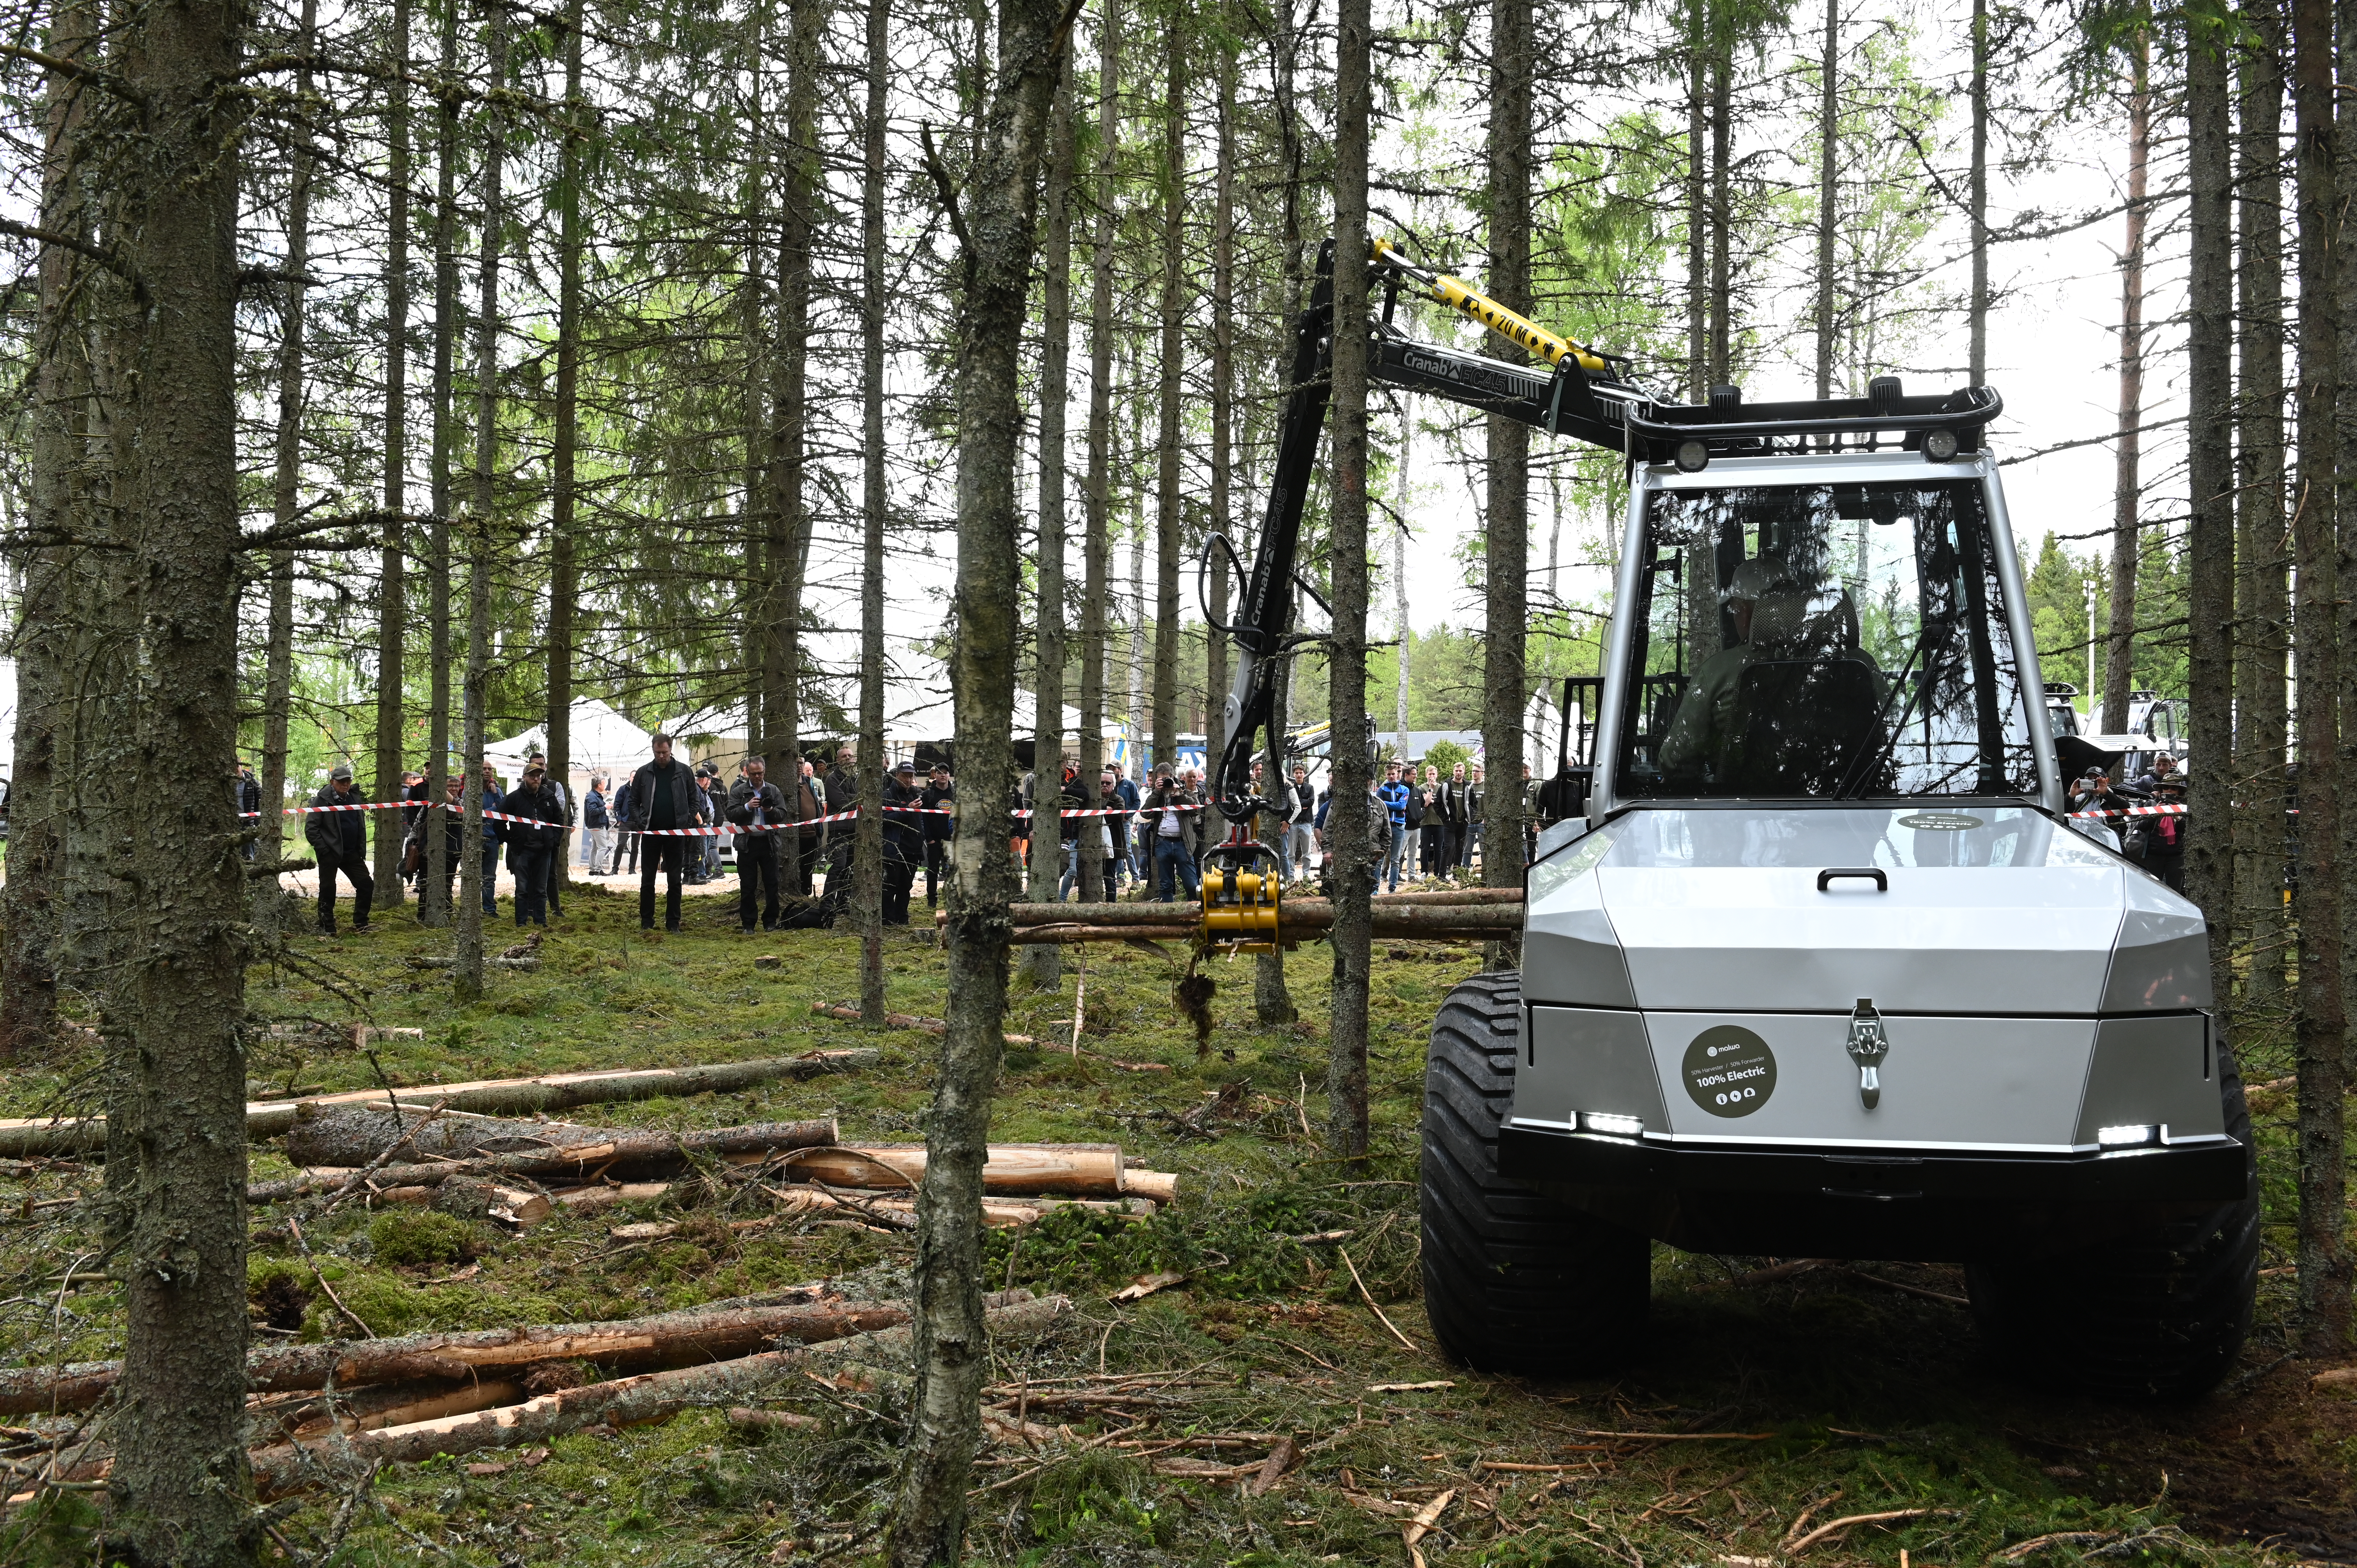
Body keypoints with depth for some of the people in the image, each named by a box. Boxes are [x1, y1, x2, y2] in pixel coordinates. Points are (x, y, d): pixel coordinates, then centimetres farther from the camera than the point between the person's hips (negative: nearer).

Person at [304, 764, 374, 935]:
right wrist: (322, 849, -15)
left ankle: (361, 924, 13)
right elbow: (311, 828, -11)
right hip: (330, 855, -6)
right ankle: (327, 928, 10)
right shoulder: (323, 800, -9)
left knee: (366, 884, 2)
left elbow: (361, 826, 17)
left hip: (352, 854, 6)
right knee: (328, 890, 1)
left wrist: (362, 850, 9)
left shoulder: (354, 798, 9)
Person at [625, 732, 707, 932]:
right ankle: (646, 922, 10)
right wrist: (639, 823, -7)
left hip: (676, 833, 0)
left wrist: (688, 821, -7)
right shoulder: (643, 773, 3)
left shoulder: (684, 771, 2)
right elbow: (634, 802, 7)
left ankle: (673, 922, 10)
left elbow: (694, 799, 6)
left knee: (674, 881, 4)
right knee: (647, 880, 3)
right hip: (651, 833, 1)